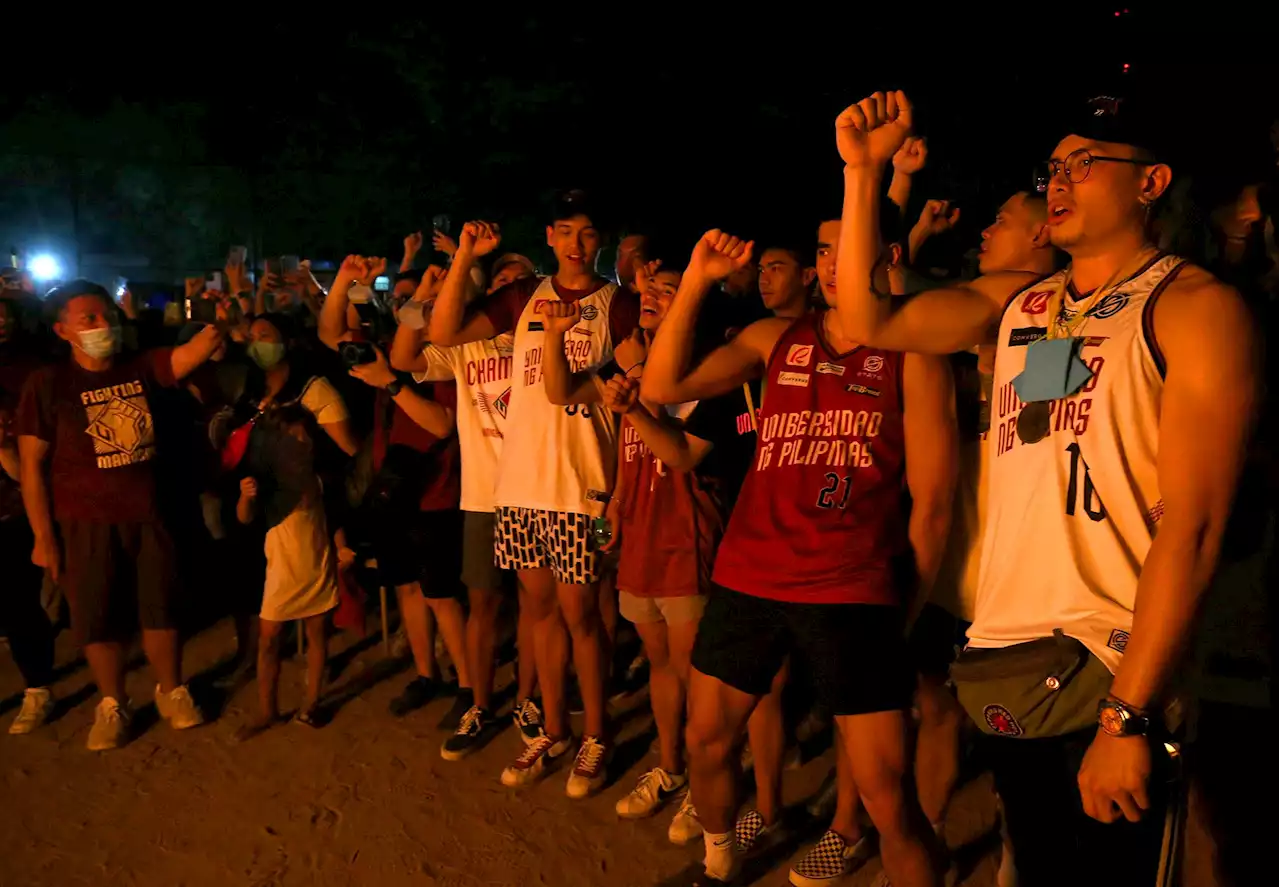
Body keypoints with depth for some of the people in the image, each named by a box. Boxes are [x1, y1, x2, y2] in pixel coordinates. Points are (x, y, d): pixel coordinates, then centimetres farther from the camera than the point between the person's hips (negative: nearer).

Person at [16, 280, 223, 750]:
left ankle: (171, 691, 32)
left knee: (160, 608, 12)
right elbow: (32, 464, -7)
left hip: (148, 515, 2)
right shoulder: (48, 382, -7)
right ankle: (112, 705, 29)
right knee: (98, 619, 9)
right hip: (85, 523, -2)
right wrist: (43, 537, -9)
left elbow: (197, 350, -14)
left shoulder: (140, 368, 0)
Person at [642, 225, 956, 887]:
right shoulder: (773, 339, 10)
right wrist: (694, 282, -4)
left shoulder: (912, 357, -1)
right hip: (746, 578, 4)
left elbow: (931, 503, 1)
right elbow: (661, 389, 1)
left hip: (851, 591, -4)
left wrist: (907, 609, 4)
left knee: (887, 794, -5)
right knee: (707, 740, 18)